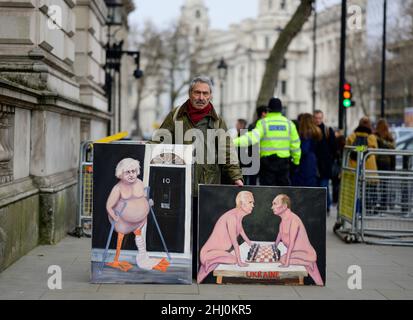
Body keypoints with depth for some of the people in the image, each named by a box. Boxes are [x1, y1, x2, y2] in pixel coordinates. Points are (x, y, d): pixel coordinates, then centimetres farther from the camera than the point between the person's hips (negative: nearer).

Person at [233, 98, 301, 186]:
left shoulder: (263, 123, -7)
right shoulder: (289, 123, 4)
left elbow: (254, 137, -24)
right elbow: (295, 144, 7)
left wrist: (235, 142, -32)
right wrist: (296, 160, 18)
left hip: (267, 162, -3)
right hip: (284, 161, 3)